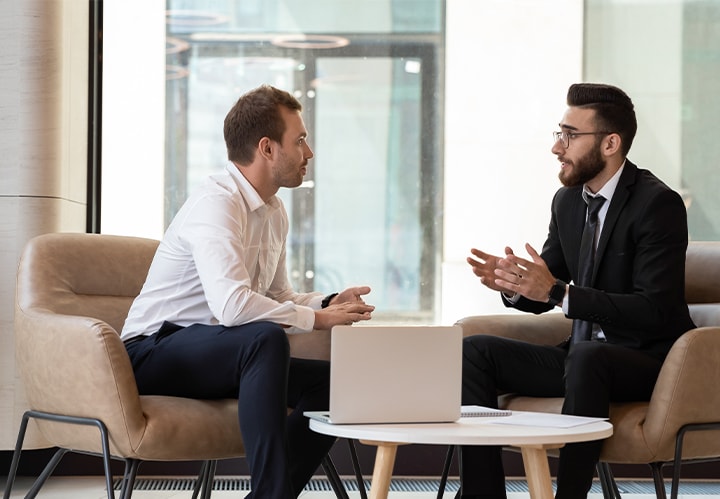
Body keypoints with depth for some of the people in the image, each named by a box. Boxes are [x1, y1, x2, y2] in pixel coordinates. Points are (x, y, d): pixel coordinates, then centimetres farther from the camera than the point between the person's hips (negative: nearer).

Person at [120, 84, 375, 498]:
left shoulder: (274, 211, 10)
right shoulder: (217, 203, -21)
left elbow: (277, 296, 19)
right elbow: (232, 304, -34)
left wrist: (327, 304, -1)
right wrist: (315, 319, -24)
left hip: (220, 354, 9)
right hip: (156, 353, -9)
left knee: (331, 380, -6)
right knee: (266, 339, -34)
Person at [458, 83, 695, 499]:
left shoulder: (658, 204, -15)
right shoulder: (568, 200, 9)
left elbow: (655, 312, -23)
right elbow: (543, 296, 15)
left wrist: (559, 292, -29)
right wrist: (512, 283, -10)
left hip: (649, 360, -8)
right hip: (585, 355, 8)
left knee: (585, 355, -39)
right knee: (475, 352, -7)